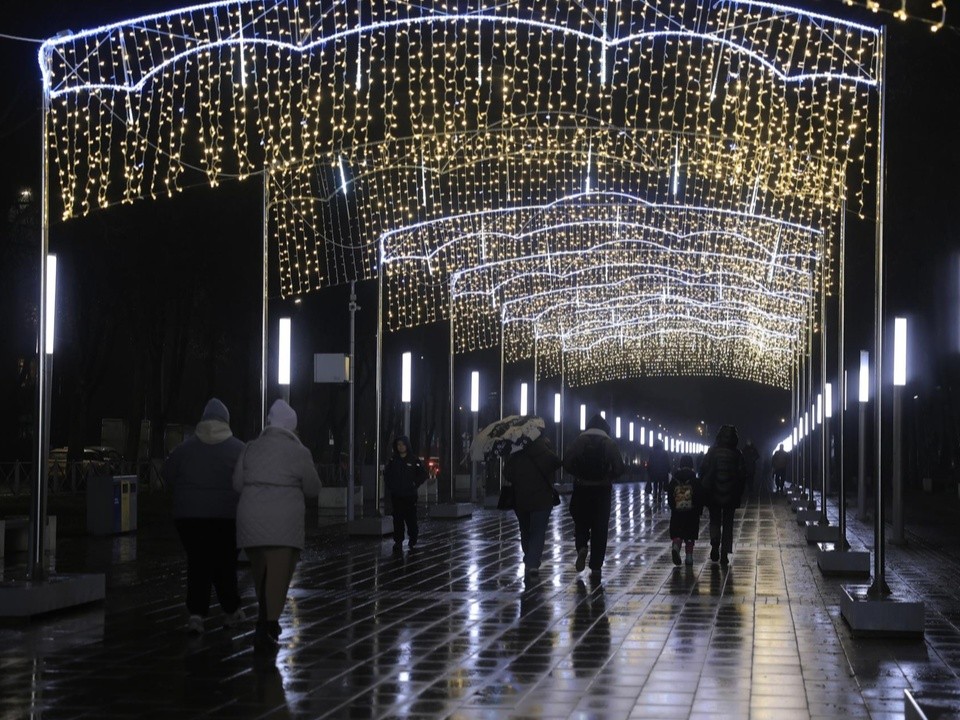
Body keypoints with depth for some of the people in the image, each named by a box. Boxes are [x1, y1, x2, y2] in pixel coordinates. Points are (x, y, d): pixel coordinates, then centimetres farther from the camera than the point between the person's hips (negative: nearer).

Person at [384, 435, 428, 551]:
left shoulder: (414, 460, -2)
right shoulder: (393, 460, 7)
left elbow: (423, 474, 2)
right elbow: (386, 474, 20)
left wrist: (415, 485, -4)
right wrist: (390, 486, 10)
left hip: (410, 495, -3)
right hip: (396, 495, 3)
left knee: (411, 519, -3)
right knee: (397, 519, 2)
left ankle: (413, 540, 9)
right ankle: (398, 541, 6)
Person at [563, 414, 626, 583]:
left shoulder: (580, 441, 1)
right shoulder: (610, 444, 1)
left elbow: (567, 461, -10)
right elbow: (619, 467, -9)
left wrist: (577, 474, 5)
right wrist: (609, 477, 8)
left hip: (582, 489, 0)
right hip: (602, 490, 0)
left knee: (581, 524, 16)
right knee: (600, 528, 5)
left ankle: (581, 548, -14)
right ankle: (596, 568, 2)